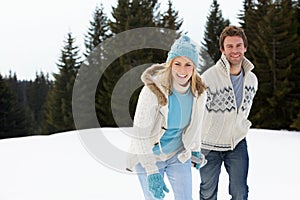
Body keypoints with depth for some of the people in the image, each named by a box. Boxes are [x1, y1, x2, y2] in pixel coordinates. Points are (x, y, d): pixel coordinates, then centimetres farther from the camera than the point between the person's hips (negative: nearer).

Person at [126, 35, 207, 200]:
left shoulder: (199, 92, -11)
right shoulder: (153, 91, -26)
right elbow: (141, 135, -24)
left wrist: (196, 150, 19)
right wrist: (151, 173, -27)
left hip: (179, 155, 4)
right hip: (149, 157, -4)